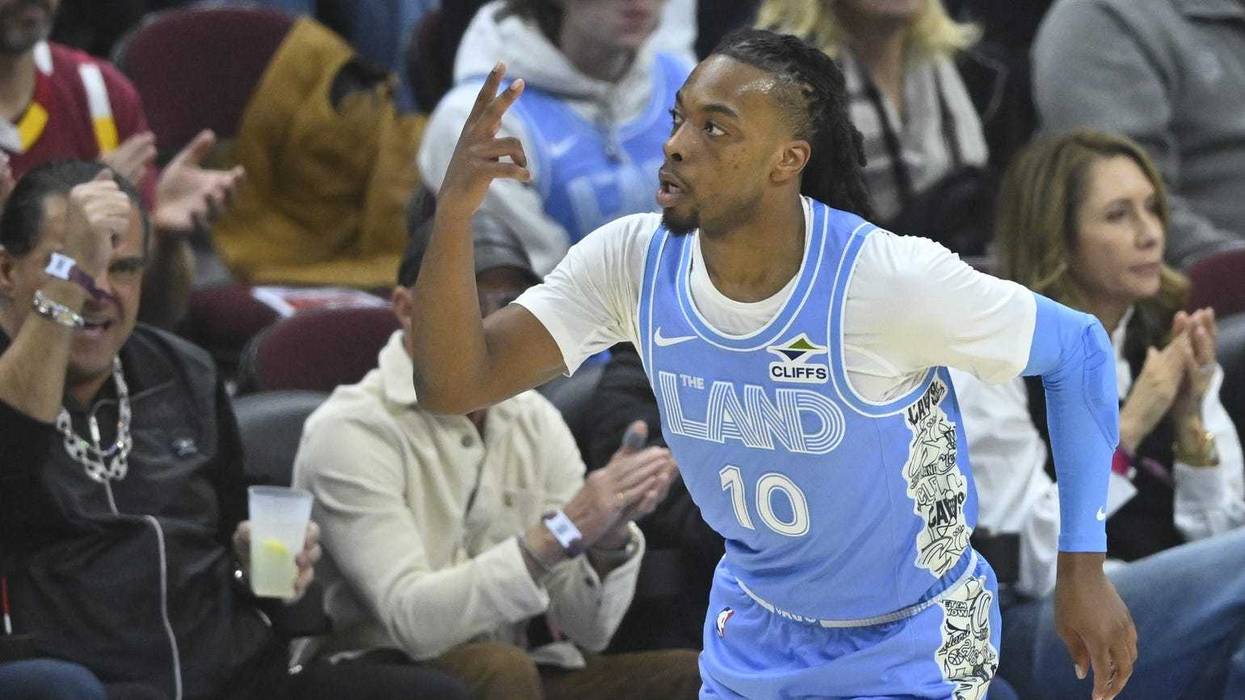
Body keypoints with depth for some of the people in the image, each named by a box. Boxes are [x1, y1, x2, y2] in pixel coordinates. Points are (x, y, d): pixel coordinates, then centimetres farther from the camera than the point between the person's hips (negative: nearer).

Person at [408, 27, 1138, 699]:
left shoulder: (889, 280, -28)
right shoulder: (633, 263, -15)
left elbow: (1078, 349, -15)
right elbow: (455, 385, -18)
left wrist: (1083, 571, -16)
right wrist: (455, 209, -34)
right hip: (753, 639, 5)